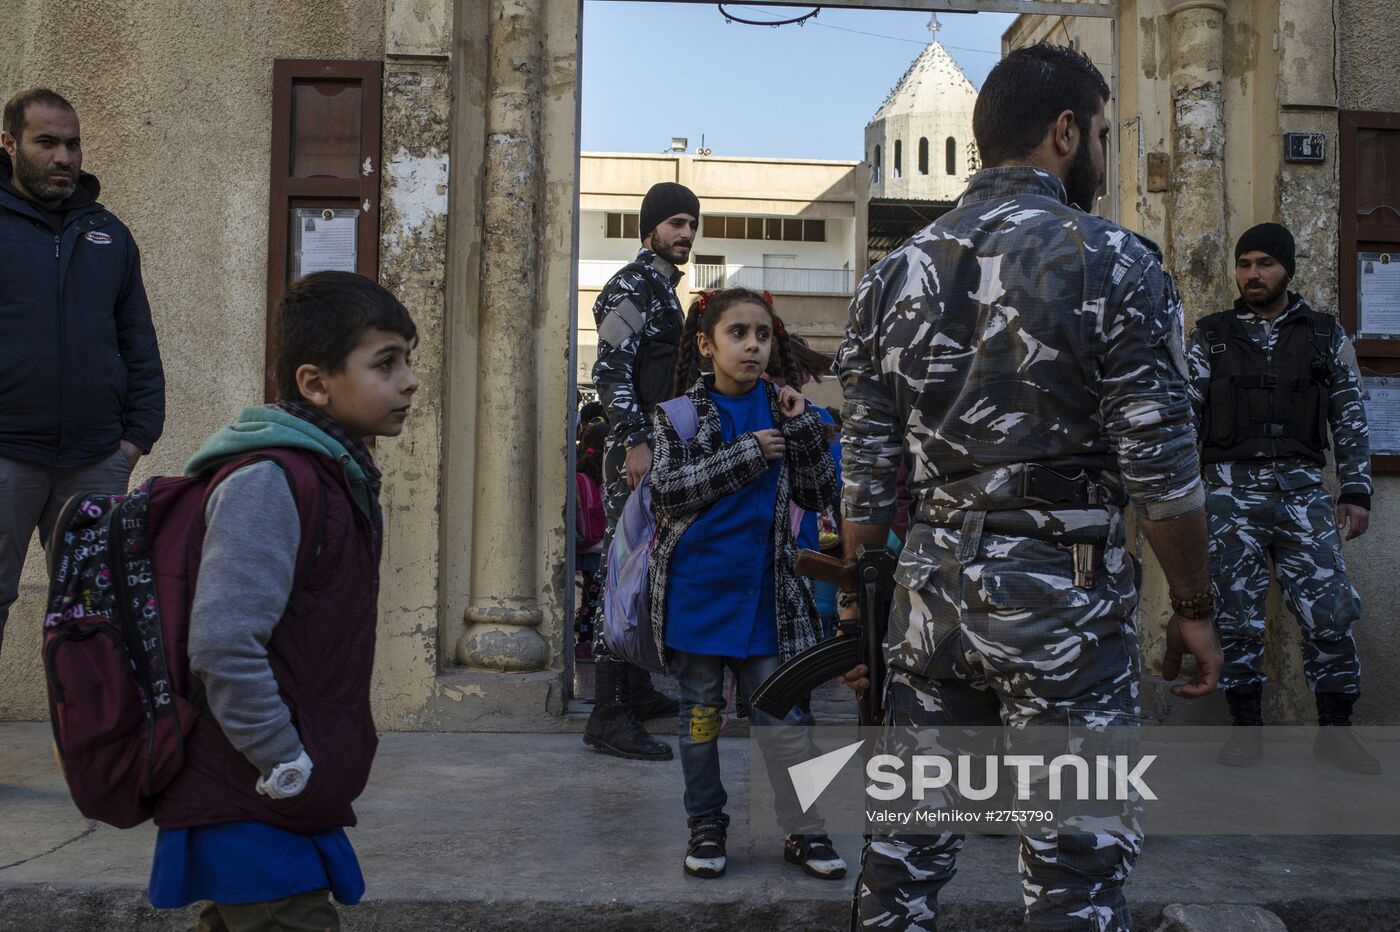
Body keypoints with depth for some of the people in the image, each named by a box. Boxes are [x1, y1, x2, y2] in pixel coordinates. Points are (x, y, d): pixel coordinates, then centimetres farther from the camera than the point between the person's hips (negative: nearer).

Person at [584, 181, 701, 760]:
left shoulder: (664, 288, 20)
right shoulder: (630, 285, -8)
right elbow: (611, 371, -17)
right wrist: (636, 442, -24)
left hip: (663, 449, 10)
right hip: (636, 450, -10)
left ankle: (636, 689, 24)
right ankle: (609, 716, -9)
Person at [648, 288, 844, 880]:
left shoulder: (782, 410, 4)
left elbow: (818, 495, 3)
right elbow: (667, 493, -14)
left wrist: (803, 428, -11)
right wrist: (746, 454, -18)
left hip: (764, 595, 1)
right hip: (696, 592, -1)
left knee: (783, 719, 3)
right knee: (700, 715, 11)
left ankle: (803, 831, 15)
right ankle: (706, 826, 25)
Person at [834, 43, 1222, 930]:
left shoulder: (896, 276, 5)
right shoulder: (1115, 265, -9)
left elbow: (869, 474, 6)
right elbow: (1162, 472, -10)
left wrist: (858, 604, 15)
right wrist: (1194, 609, 2)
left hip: (932, 589, 5)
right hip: (1063, 598, -4)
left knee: (909, 837, 15)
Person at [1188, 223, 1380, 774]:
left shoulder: (1325, 335, 10)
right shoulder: (1211, 337, 9)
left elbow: (1350, 418, 10)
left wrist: (1356, 491, 2)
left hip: (1302, 490, 0)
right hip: (1230, 491, 0)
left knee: (1330, 611, -4)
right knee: (1237, 614, 2)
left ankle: (1335, 730, 9)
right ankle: (1246, 728, 13)